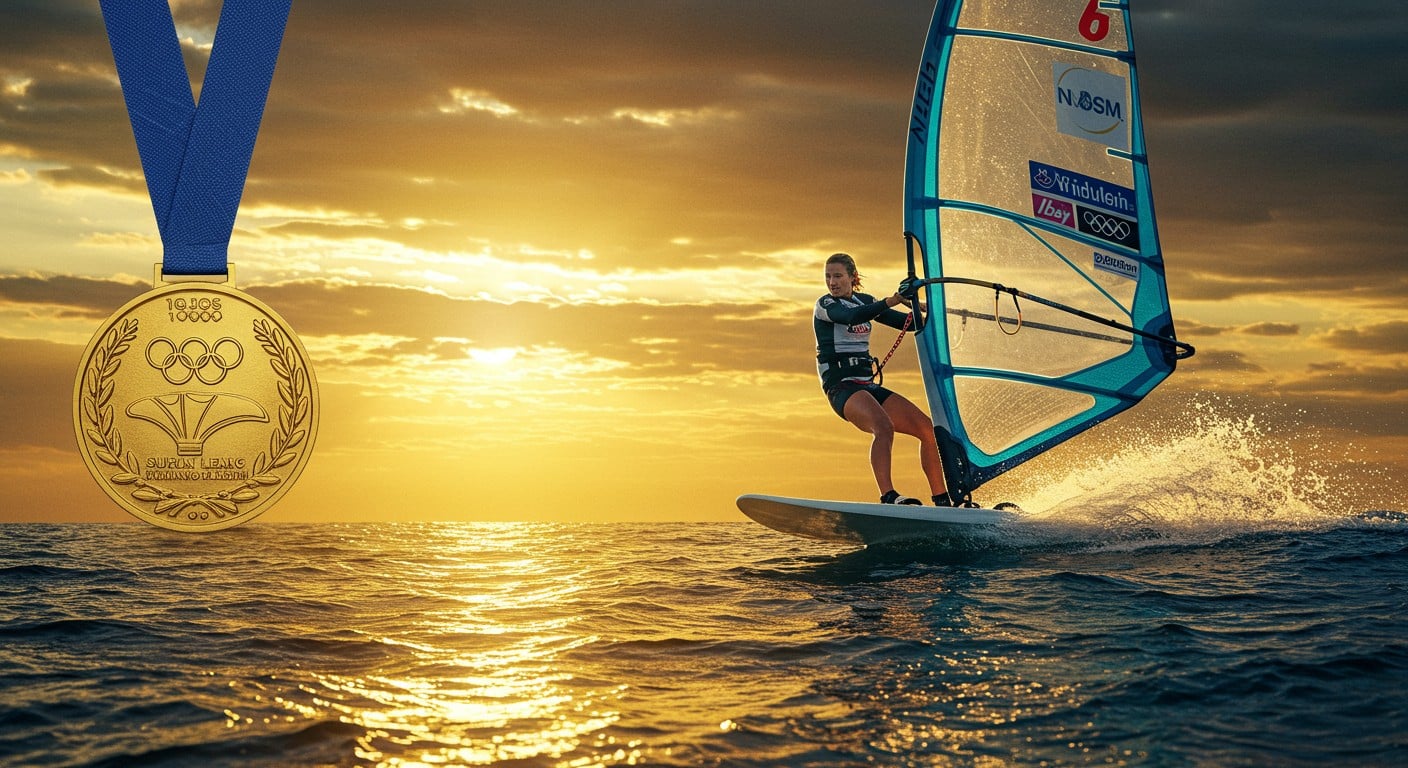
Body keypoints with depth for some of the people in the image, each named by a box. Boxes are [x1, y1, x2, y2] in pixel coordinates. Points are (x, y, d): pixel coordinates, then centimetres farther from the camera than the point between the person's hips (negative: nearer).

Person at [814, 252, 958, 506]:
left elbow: (910, 322, 20)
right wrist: (889, 302, -33)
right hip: (841, 387, -7)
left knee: (928, 430, -3)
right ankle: (888, 498, -47)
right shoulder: (825, 304, -2)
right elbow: (852, 317, -24)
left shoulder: (865, 301, 18)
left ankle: (942, 502, 2)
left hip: (869, 387, 7)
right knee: (884, 427, -36)